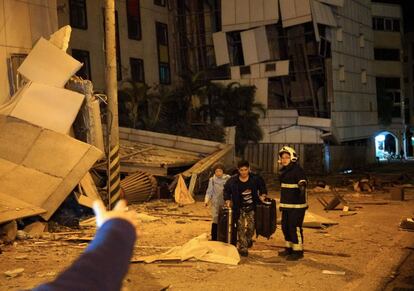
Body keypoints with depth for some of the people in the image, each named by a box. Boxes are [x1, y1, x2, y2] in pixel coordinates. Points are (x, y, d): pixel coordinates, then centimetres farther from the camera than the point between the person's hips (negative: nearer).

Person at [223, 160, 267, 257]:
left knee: (251, 227, 1)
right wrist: (228, 200, -6)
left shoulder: (255, 178, -6)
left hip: (251, 207, 1)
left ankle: (249, 240, 32)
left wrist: (263, 195, -4)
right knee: (241, 228, -4)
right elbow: (226, 190, 7)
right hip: (239, 208, -1)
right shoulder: (233, 180, -9)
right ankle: (242, 248, 3)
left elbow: (262, 187, 12)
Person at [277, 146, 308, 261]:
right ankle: (289, 248, 28)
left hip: (297, 205, -9)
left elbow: (302, 181, -27)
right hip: (286, 204, 9)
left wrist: (302, 185, -50)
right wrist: (281, 203, 29)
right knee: (285, 226, 14)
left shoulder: (297, 169, -12)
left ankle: (298, 251, 4)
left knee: (295, 227, -7)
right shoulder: (284, 171, 16)